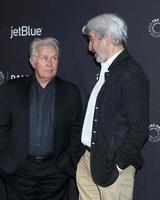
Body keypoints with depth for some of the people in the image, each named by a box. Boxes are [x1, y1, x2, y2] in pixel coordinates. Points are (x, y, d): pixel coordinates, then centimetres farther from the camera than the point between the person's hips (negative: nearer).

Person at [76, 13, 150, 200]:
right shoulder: (107, 69, 10)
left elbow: (140, 130, -19)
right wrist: (90, 155, 11)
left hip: (112, 165, -8)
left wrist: (117, 165, -15)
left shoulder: (131, 74, -17)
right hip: (90, 158, 8)